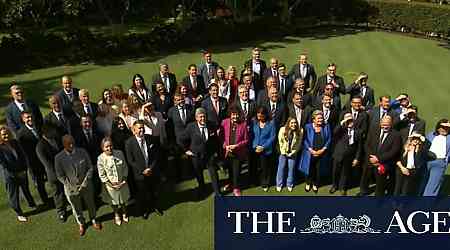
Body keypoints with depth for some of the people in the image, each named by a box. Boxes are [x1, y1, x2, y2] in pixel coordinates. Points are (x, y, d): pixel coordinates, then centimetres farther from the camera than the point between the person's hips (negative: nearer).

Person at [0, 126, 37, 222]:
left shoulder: (14, 142, -4)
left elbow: (23, 154, 2)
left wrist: (25, 168, -4)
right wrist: (14, 174, -23)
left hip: (22, 172, 5)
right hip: (10, 176, -4)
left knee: (26, 189, 25)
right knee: (13, 195, 11)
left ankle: (32, 204, 48)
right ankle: (19, 214, 28)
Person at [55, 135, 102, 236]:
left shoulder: (82, 152, -13)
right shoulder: (59, 158, -15)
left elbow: (90, 168, -4)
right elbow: (60, 175, -6)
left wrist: (85, 181, -13)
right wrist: (70, 186, -13)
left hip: (86, 185, 1)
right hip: (71, 188, -1)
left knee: (91, 204, 21)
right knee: (76, 208, 19)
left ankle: (93, 220, 48)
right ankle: (81, 224, 46)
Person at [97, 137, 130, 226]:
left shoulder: (119, 153, -15)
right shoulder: (101, 158, -20)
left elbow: (125, 167, -5)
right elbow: (102, 175, -13)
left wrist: (124, 180, -12)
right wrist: (111, 184, -17)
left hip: (122, 183, 2)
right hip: (111, 185, -2)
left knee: (123, 199, 24)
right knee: (114, 202, 22)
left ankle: (124, 213, 54)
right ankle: (117, 215, 51)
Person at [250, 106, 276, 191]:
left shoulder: (271, 123, -7)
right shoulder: (254, 122, -1)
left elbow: (272, 137, -7)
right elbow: (251, 135, 2)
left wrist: (263, 147, -13)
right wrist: (255, 146, -10)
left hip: (266, 150, -2)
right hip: (254, 149, 2)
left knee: (265, 168, 7)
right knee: (253, 166, 12)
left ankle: (265, 184, 26)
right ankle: (253, 181, 34)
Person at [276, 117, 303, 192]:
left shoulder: (300, 131, -13)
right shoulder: (283, 130, -16)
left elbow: (298, 144, -6)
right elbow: (280, 142, -9)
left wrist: (292, 153, -8)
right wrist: (284, 152, -9)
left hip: (293, 153, 1)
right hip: (283, 152, -1)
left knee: (291, 168, 9)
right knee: (281, 168, 7)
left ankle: (289, 184, 25)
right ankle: (279, 185, 20)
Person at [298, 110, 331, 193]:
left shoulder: (326, 127, -1)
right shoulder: (308, 127, -6)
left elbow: (329, 140, 0)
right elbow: (305, 140, -8)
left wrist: (323, 150, -10)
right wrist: (311, 150, -15)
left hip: (321, 154, 1)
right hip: (310, 154, -1)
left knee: (318, 170, 14)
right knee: (309, 169, 13)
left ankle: (315, 184, 37)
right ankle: (308, 183, 39)